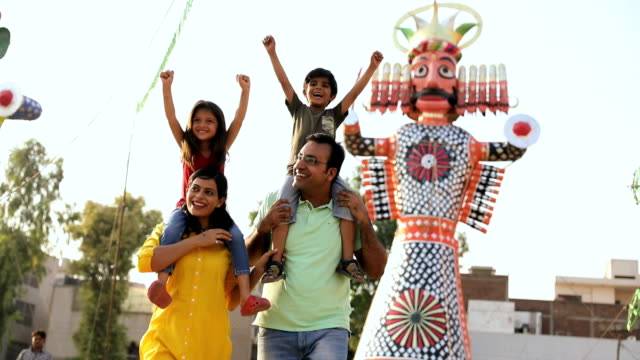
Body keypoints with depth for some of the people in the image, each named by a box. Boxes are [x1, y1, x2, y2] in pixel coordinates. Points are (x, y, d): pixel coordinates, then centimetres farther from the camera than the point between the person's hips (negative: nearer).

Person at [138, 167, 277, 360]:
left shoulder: (228, 242, 9)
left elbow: (231, 300, 12)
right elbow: (144, 261, -13)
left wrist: (258, 270, -3)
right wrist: (197, 240, -10)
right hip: (165, 339, -1)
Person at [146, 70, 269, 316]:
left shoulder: (222, 147, 6)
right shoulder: (186, 145, 6)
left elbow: (239, 119, -1)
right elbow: (171, 117, -5)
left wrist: (245, 90, -9)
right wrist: (166, 86, -15)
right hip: (187, 206, 0)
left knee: (236, 237, -27)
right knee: (171, 231, -33)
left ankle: (246, 297, -35)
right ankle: (162, 283, -48)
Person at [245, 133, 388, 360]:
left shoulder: (348, 210, -1)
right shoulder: (275, 202, -1)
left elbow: (375, 271, -1)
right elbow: (248, 258, 8)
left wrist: (364, 222, -12)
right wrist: (263, 228, -11)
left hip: (328, 329, -1)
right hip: (276, 327, 1)